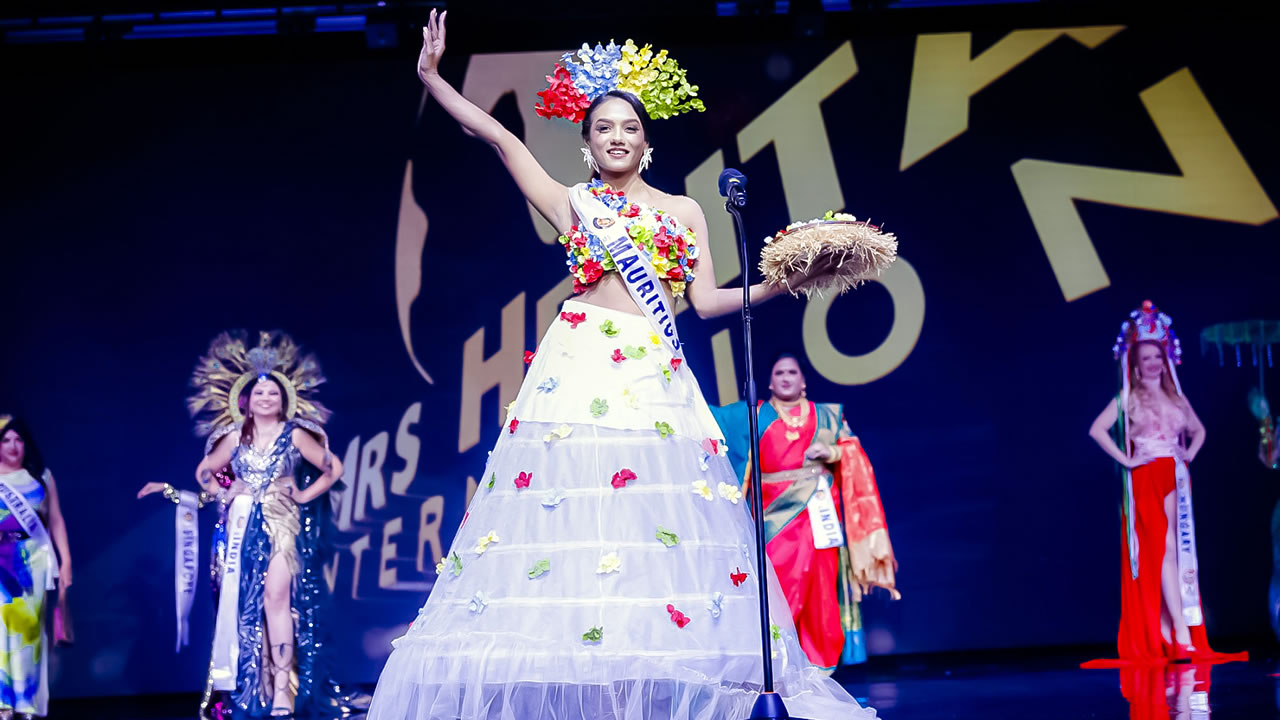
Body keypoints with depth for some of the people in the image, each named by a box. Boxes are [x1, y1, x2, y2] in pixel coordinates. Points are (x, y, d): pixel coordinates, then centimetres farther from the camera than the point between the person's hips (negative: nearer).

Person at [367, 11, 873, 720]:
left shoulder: (683, 210, 18)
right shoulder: (571, 204, 13)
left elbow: (706, 300, 14)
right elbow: (497, 136, 9)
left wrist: (775, 285, 2)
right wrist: (432, 76, 4)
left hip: (656, 375, 2)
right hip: (579, 367, -2)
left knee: (664, 529, -7)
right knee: (567, 512, -12)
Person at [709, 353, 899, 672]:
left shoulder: (826, 415, 15)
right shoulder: (754, 415, 13)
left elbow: (854, 455, 10)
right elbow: (710, 416, 10)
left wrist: (832, 452, -8)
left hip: (817, 510, 1)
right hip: (775, 511, -1)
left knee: (819, 584, -4)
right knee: (780, 582, -11)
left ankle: (819, 659, 3)